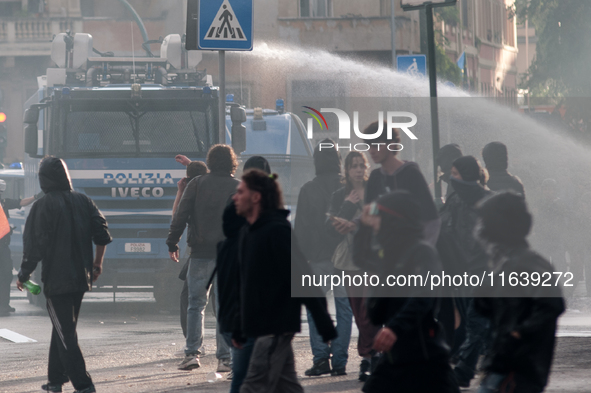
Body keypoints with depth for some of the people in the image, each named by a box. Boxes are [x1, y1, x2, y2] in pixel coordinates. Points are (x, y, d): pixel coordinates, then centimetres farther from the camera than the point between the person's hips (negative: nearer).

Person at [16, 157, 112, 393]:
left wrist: (23, 276, -2)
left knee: (65, 334, -4)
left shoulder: (43, 207, -11)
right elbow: (102, 234, 6)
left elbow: (34, 247, -13)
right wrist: (97, 262, 20)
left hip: (56, 279, -6)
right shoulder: (83, 201, 5)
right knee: (63, 328, 20)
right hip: (81, 277, 6)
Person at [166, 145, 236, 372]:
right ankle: (224, 359, 0)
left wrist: (172, 242, 3)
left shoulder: (196, 184, 1)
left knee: (196, 304, 8)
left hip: (200, 253, -1)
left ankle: (192, 353, -2)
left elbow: (181, 215, -3)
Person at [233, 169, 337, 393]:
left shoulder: (278, 231, -15)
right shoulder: (248, 232, 13)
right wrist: (240, 330, 20)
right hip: (261, 328, 9)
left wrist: (326, 328, -21)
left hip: (275, 328, -9)